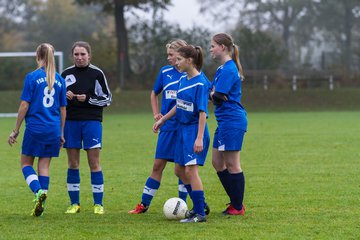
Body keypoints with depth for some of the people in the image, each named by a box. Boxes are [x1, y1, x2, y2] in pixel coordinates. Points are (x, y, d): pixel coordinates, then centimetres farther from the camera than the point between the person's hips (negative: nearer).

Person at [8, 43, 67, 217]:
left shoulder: (32, 77, -7)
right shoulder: (59, 80, 7)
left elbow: (24, 106, -8)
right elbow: (63, 109, 11)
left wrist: (16, 130, -1)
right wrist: (61, 133, 19)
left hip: (35, 128, -4)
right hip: (53, 130, 4)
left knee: (26, 163, 8)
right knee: (44, 165, 11)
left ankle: (38, 191, -17)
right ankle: (40, 204, 7)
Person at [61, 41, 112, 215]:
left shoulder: (97, 74, 0)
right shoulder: (66, 74, 8)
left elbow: (107, 99, 2)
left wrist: (88, 99, -12)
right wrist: (65, 96, -4)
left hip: (92, 121, -3)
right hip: (70, 121, 3)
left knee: (94, 163, -4)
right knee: (72, 163, 4)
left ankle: (98, 204, 1)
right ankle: (74, 203, 12)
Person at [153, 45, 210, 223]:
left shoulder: (200, 83, -17)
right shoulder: (183, 80, 8)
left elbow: (202, 112, -20)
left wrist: (199, 138, -24)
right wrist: (162, 120, 24)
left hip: (195, 129, -9)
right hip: (182, 128, 9)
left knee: (191, 170, -12)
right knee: (179, 170, 13)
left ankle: (200, 214, -7)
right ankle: (200, 205, 25)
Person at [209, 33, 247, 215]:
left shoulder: (228, 70, -15)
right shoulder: (223, 69, 16)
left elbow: (218, 96, -20)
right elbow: (212, 91, 15)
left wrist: (212, 94, 0)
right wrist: (214, 94, -6)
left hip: (232, 122, -10)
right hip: (225, 122, 10)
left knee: (232, 165, -3)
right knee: (218, 163, 13)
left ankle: (238, 207, 5)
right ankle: (235, 202, 19)